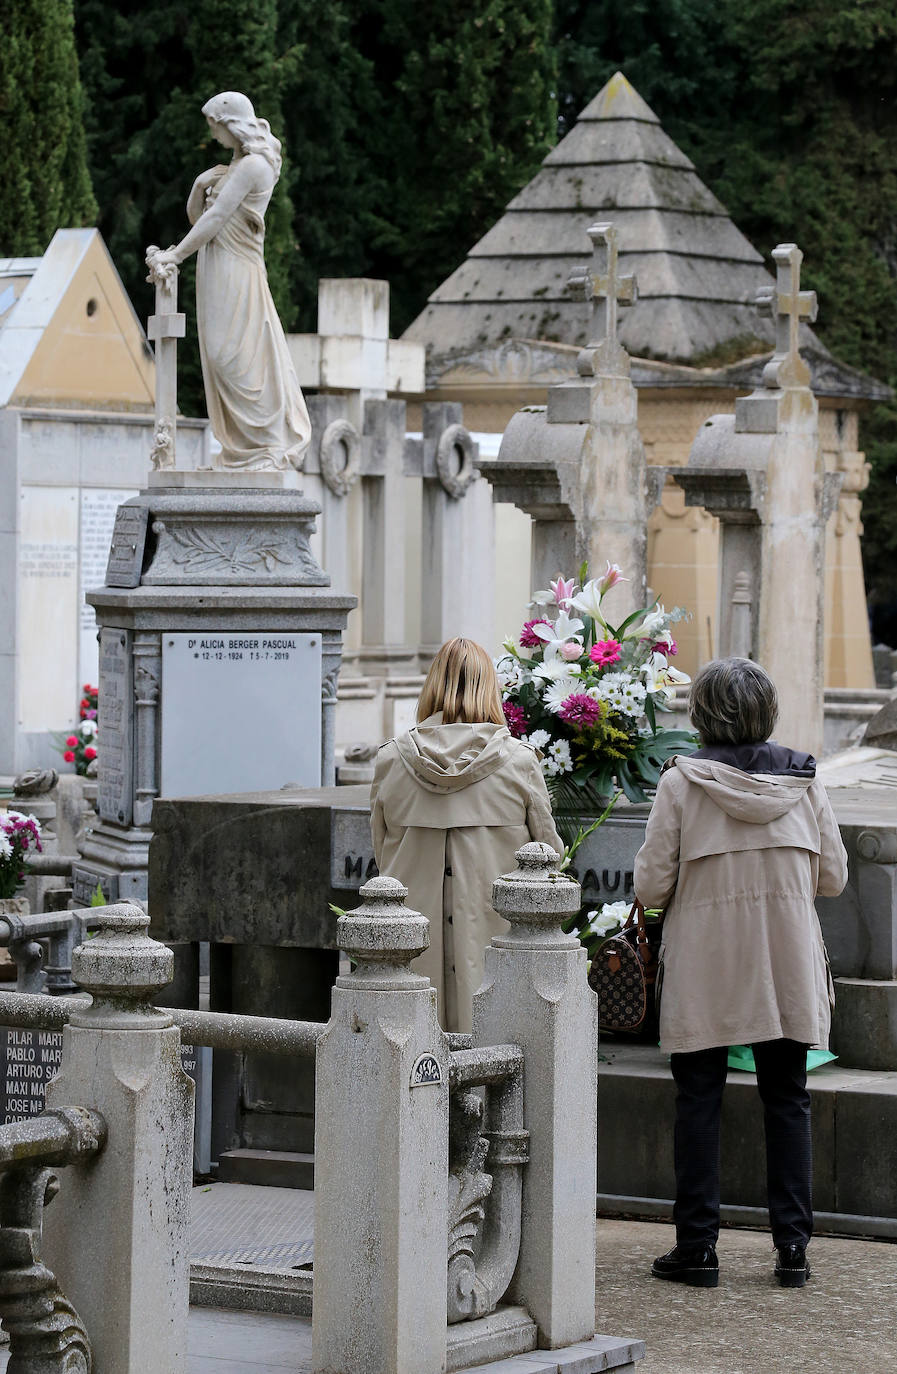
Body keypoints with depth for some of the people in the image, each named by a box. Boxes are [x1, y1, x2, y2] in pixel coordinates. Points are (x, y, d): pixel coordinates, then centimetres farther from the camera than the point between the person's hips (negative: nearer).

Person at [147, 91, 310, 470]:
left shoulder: (252, 165, -12)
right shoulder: (235, 164, 18)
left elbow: (216, 218, -16)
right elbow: (197, 215, 19)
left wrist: (175, 255, -14)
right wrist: (199, 186, -1)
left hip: (236, 271, -9)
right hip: (217, 272, 9)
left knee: (240, 359, -10)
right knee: (223, 361, 7)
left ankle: (271, 448, -7)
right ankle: (244, 451, 8)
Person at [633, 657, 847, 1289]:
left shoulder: (682, 782, -9)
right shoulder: (804, 779, -1)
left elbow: (651, 885, -9)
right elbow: (834, 876, 5)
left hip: (703, 968, -2)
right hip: (787, 970, 2)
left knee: (699, 1102, 6)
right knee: (787, 1101, 10)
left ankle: (698, 1246, 6)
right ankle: (793, 1246, 8)